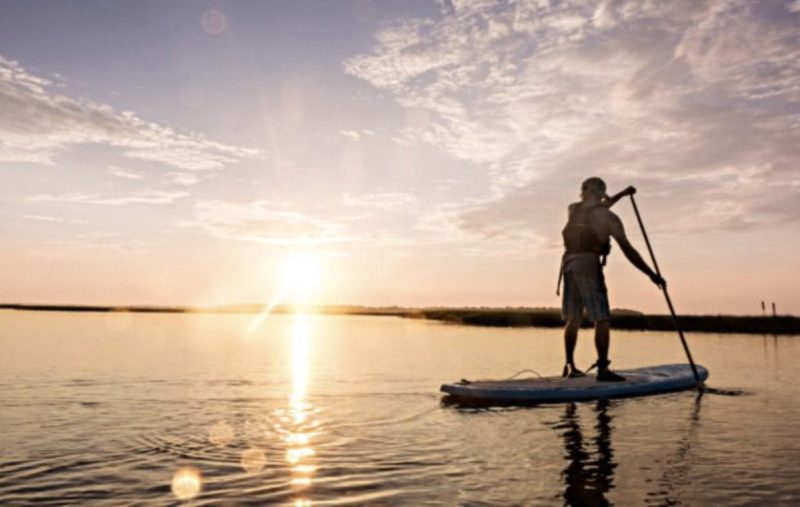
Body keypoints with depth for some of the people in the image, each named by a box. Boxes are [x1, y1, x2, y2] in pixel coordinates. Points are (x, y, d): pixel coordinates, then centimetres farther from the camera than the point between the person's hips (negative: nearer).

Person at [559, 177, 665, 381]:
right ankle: (602, 368, -8)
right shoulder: (609, 217, 0)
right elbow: (628, 250, -3)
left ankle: (570, 366, 13)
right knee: (602, 318, -3)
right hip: (589, 263, -5)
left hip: (569, 262, 5)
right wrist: (651, 274, 1)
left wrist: (622, 194, 41)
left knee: (573, 318, 10)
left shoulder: (573, 209, 14)